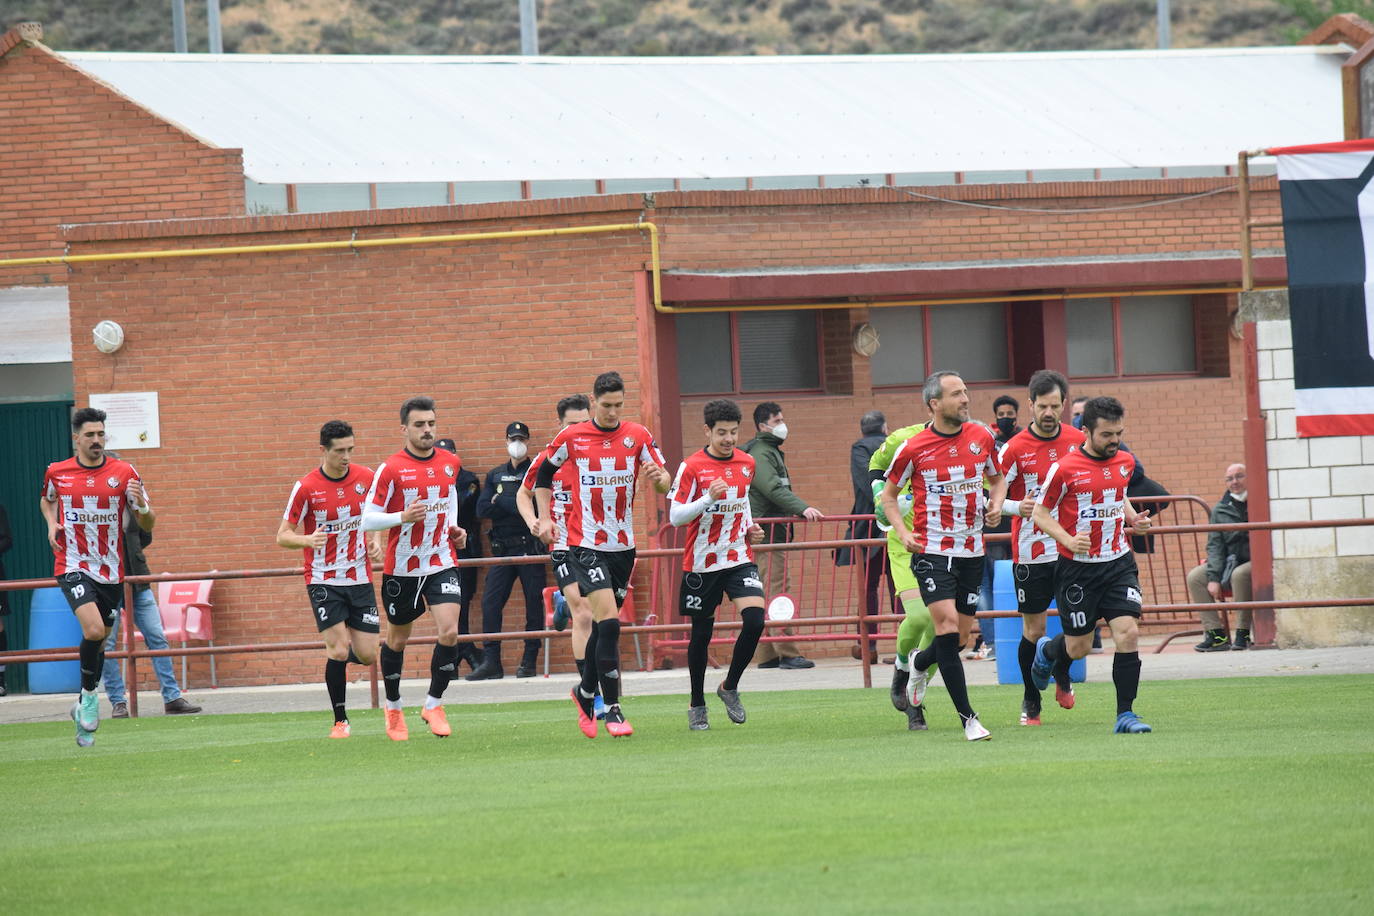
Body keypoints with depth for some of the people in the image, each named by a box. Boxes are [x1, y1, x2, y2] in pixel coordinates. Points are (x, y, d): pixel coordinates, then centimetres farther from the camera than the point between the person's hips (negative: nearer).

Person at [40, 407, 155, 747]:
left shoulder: (124, 473, -1)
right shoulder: (57, 473, 1)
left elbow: (148, 524, 2)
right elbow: (47, 500, 24)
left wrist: (142, 507, -21)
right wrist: (52, 524, 3)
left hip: (111, 571, 2)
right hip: (73, 566, -2)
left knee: (100, 640, 11)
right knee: (94, 630, -24)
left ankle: (84, 706, 30)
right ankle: (89, 696, -4)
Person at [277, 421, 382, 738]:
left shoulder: (365, 478, 0)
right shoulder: (306, 487, -11)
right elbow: (283, 536, -6)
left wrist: (375, 542, 0)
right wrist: (307, 540, -27)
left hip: (360, 578, 3)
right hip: (323, 579, -3)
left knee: (366, 654, 0)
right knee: (338, 647, -15)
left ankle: (336, 656, 37)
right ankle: (339, 721, -1)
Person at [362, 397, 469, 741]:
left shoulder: (450, 463, 3)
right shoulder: (390, 469, -11)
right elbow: (368, 520, -11)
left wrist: (454, 528, 9)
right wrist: (403, 517, -27)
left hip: (442, 563, 2)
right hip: (401, 568, -2)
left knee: (449, 632, -16)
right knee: (397, 639, 12)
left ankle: (434, 704, 1)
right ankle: (393, 708, 32)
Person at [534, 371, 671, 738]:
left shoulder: (638, 436, 1)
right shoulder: (571, 438, -3)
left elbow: (666, 484, 0)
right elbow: (544, 474, 13)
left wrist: (658, 477, -23)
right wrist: (544, 517, 4)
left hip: (623, 544, 3)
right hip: (585, 545, -3)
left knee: (604, 626, 13)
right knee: (608, 622, -16)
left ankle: (585, 693, 35)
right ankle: (611, 708, -13)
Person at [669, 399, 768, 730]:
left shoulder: (746, 464, 6)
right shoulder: (692, 467, -9)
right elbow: (675, 516, -14)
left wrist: (750, 528, 8)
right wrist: (709, 498, -26)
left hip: (739, 558, 3)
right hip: (702, 563, -3)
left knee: (755, 619, -16)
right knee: (701, 633, 5)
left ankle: (730, 687, 5)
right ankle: (697, 705, 22)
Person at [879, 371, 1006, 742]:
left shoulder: (981, 437, 3)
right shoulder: (913, 448, -7)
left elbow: (998, 478, 20)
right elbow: (888, 494, 6)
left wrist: (996, 503, -1)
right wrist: (902, 532, -9)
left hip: (971, 551, 4)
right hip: (932, 550, -4)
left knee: (960, 635, 7)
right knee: (947, 623, -17)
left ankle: (920, 664, 42)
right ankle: (968, 718, -14)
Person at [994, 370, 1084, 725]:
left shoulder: (1078, 441, 1)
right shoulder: (1015, 449, -9)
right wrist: (1017, 507, -25)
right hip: (1031, 554, -2)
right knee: (1033, 630, 2)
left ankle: (1063, 678, 26)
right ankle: (1030, 701, 18)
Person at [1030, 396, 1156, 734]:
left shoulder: (1125, 462, 5)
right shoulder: (1065, 468, -13)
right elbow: (1040, 513, -6)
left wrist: (1133, 519, 5)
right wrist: (1068, 540, -22)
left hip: (1118, 563, 4)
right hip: (1077, 569, -4)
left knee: (1128, 633, -13)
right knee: (1079, 647, 6)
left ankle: (1125, 713, -7)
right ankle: (1047, 651, 43)